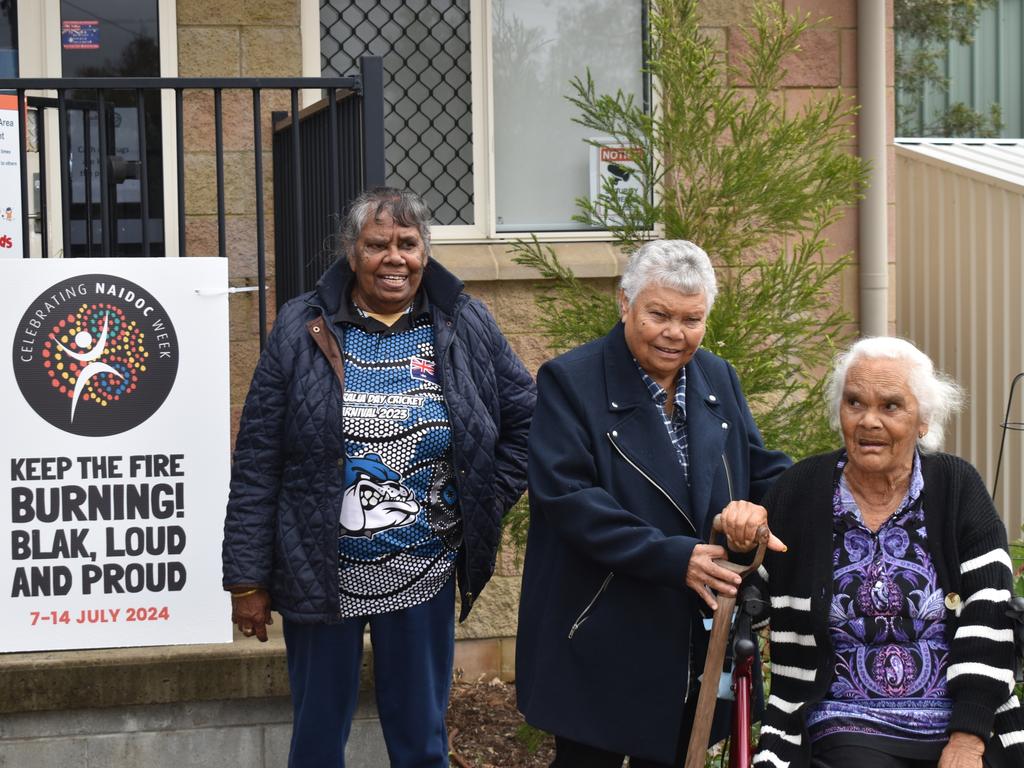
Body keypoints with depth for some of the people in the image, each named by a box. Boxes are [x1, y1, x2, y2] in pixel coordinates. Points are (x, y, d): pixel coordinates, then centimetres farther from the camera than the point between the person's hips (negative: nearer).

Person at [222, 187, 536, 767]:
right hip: (319, 580, -1)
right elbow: (257, 463, -4)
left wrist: (489, 502, 2)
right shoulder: (304, 330, -4)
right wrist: (248, 580, -6)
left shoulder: (467, 327, 0)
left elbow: (526, 417, 11)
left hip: (425, 582, 1)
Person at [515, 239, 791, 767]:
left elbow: (762, 473, 14)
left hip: (700, 640, 6)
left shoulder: (719, 381, 11)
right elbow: (567, 497, -19)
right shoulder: (570, 382, -9)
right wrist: (671, 558, -26)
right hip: (601, 642, -5)